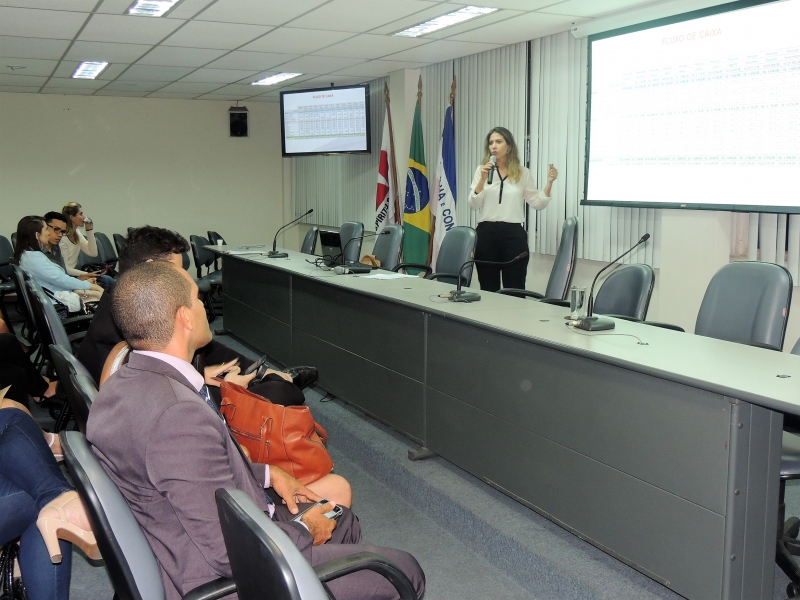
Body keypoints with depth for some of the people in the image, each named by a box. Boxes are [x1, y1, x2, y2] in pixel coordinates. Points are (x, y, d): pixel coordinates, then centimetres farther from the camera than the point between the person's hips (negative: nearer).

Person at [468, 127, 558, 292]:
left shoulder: (523, 173, 6)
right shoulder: (482, 170, 6)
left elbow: (538, 204, 8)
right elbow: (473, 204, -3)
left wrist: (549, 183, -5)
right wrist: (483, 180, -15)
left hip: (514, 234, -1)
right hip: (487, 233, 1)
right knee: (488, 289, 6)